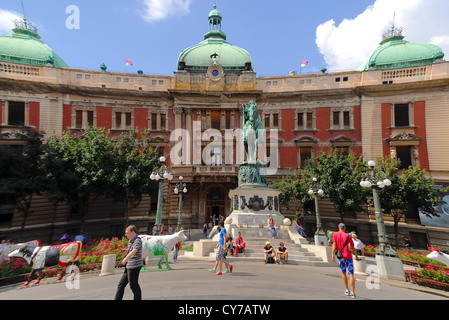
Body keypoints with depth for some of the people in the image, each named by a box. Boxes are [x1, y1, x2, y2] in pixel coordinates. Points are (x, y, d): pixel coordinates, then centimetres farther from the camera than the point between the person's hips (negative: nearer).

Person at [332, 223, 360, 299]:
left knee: (343, 272, 19)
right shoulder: (348, 237, 1)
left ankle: (347, 290, 22)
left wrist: (333, 254, -13)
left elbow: (334, 244, -11)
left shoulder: (335, 234, 0)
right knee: (351, 274, 0)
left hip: (340, 256, 1)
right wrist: (356, 256, 20)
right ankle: (353, 292, -6)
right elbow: (353, 248, 5)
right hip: (348, 256, -1)